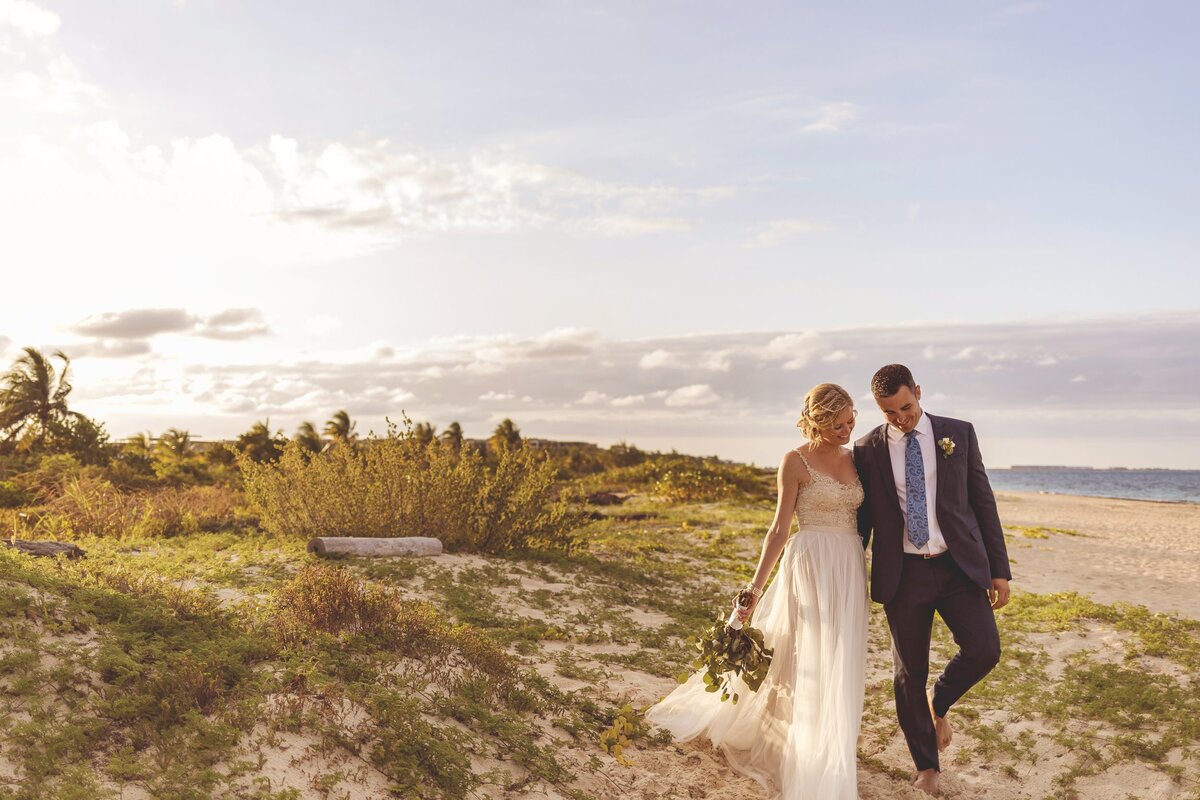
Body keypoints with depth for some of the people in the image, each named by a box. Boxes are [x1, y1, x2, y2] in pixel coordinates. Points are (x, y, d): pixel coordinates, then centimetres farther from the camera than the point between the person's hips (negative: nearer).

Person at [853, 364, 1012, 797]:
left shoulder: (958, 434, 2)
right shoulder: (867, 449, 0)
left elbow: (983, 501, 4)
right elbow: (863, 517, 8)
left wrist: (999, 568, 1)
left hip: (959, 566, 1)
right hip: (902, 573, 0)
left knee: (984, 650, -13)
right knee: (908, 673, 6)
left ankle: (939, 702, 21)